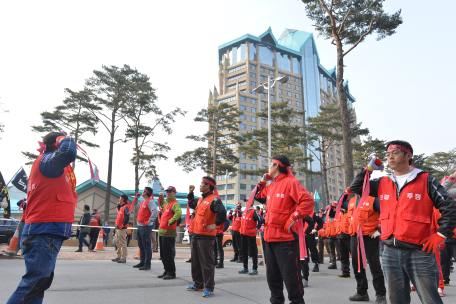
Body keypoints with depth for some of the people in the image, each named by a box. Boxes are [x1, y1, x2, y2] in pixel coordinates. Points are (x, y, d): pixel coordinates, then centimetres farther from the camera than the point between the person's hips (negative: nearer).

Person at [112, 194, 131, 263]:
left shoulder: (126, 207, -15)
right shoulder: (121, 206, 15)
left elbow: (127, 217, -23)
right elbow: (119, 212, 30)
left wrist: (123, 225, -20)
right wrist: (118, 205, 17)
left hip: (122, 228, -10)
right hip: (118, 227, 10)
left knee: (122, 243, -7)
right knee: (118, 243, 16)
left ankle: (123, 258, -3)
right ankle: (119, 257, 25)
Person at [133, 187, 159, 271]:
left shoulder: (150, 201, -13)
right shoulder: (143, 201, 16)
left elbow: (155, 212, -25)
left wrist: (149, 221, -20)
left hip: (145, 226, -10)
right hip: (140, 226, 10)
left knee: (146, 245, -7)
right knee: (141, 245, 16)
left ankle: (147, 264, -3)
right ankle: (142, 262, 26)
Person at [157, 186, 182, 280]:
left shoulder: (175, 203, -13)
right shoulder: (166, 203, 16)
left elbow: (178, 213, -33)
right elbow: (162, 205, 42)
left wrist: (171, 222, -24)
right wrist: (161, 198, 27)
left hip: (169, 232, -9)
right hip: (162, 231, 10)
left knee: (168, 253, -6)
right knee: (163, 253, 15)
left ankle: (171, 273, 3)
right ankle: (167, 271, 25)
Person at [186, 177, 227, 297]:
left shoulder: (214, 199, -14)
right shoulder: (201, 199, 14)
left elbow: (222, 212, -28)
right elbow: (192, 204, 33)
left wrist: (215, 224, -22)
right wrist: (190, 193, 22)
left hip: (206, 236, -10)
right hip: (196, 235, 10)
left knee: (207, 262, -3)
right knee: (196, 261, 17)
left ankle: (209, 288, 6)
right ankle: (198, 284, 30)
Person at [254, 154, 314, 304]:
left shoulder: (290, 182, -10)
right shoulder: (271, 186, 14)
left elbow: (308, 201, -18)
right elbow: (259, 197, 29)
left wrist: (293, 219, -19)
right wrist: (262, 181, 17)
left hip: (286, 237, -9)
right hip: (270, 237, 9)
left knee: (290, 274, -3)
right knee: (272, 274, 18)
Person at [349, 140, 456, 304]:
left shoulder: (426, 180, -1)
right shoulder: (382, 183, 11)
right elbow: (355, 187, 14)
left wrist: (440, 235, -5)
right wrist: (369, 168, 7)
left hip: (419, 252, -4)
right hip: (390, 252, 4)